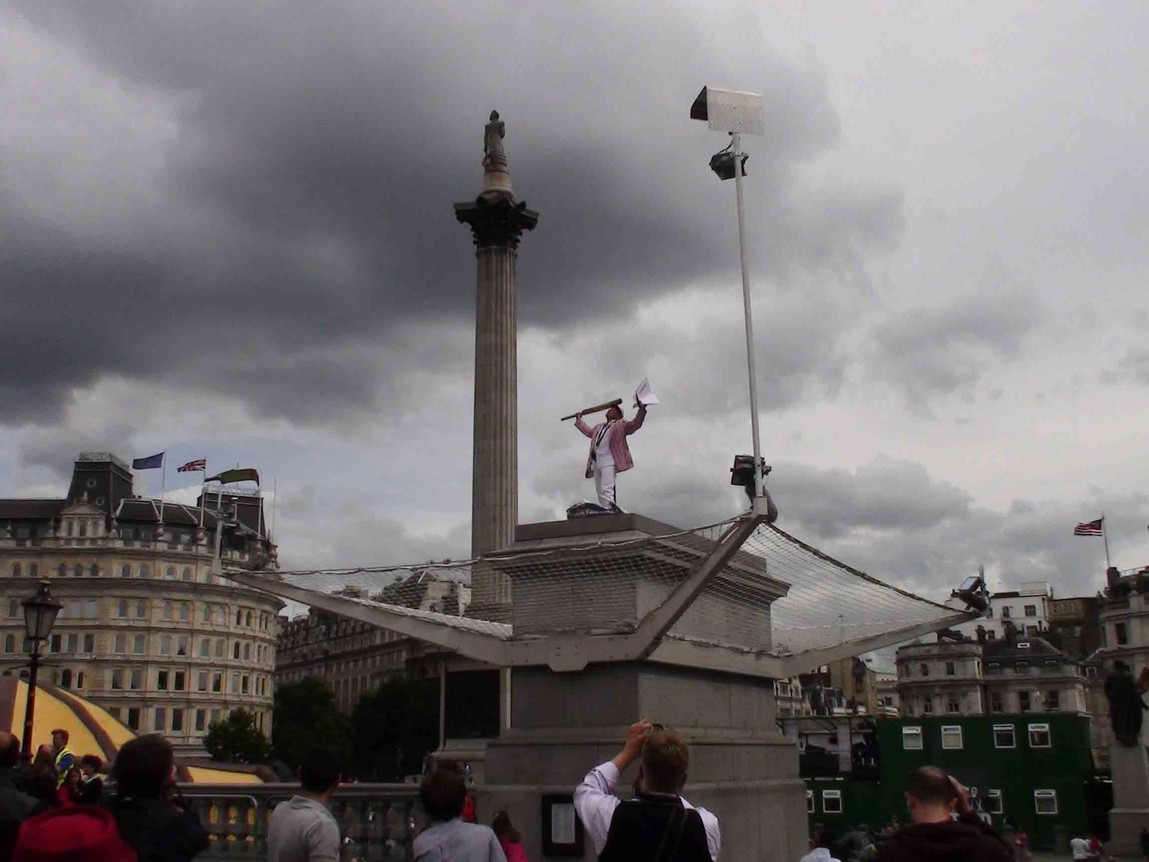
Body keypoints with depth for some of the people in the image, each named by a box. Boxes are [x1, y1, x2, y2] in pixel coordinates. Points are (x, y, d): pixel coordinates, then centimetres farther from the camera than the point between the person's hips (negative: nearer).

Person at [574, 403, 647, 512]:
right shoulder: (599, 427, 29)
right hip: (596, 463, 8)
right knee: (600, 493, 2)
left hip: (609, 463, -8)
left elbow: (635, 424, -8)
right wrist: (579, 420, 58)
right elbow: (588, 431, 49)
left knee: (606, 491, -23)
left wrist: (641, 410, -20)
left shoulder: (620, 425, 7)